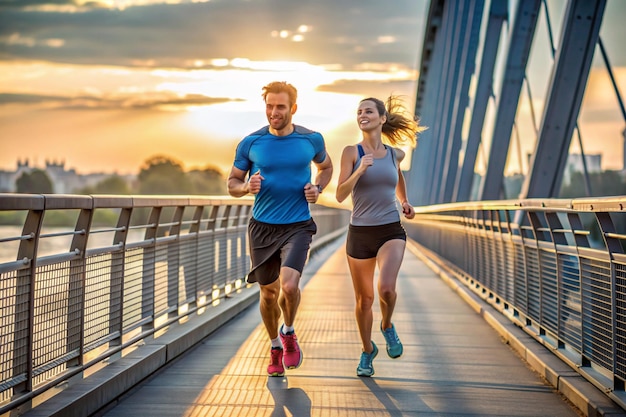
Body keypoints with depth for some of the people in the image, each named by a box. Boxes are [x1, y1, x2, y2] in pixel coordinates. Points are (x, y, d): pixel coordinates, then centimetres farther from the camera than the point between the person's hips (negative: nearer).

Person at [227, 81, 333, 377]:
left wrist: (317, 189, -2)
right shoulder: (250, 143, -3)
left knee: (289, 285, -22)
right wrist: (247, 187, -18)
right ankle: (275, 346, 37)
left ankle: (289, 333, 9)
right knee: (268, 292, 11)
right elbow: (232, 183, 5)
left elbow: (326, 167, 18)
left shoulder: (312, 140, -2)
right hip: (262, 227, 2)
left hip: (298, 226, -1)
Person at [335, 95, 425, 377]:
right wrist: (360, 170, -24)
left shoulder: (395, 153, 6)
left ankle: (388, 327, 10)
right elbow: (340, 195, -12)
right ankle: (367, 350, 34)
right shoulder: (351, 152, -4)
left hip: (391, 231, 1)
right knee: (364, 299, 9)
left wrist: (404, 201, 16)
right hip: (360, 234, 0)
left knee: (386, 288, -24)